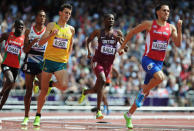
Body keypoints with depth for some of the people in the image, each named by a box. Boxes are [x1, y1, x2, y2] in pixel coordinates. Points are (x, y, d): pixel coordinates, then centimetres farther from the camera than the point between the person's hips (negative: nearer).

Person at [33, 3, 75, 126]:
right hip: (49, 60, -2)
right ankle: (38, 115, 17)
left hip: (62, 63, 2)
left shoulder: (71, 29, 9)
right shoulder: (52, 25, 1)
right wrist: (51, 35, -23)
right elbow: (41, 42, -7)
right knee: (44, 91, 2)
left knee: (64, 86, -24)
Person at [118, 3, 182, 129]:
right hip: (148, 59, -5)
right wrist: (122, 47, 9)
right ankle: (142, 92, -7)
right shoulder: (149, 24, -4)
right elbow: (132, 32, 7)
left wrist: (179, 28, -14)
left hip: (159, 62, 5)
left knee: (146, 91, 7)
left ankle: (129, 115, 21)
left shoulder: (171, 28, 6)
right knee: (160, 77, -33)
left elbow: (178, 44, -4)